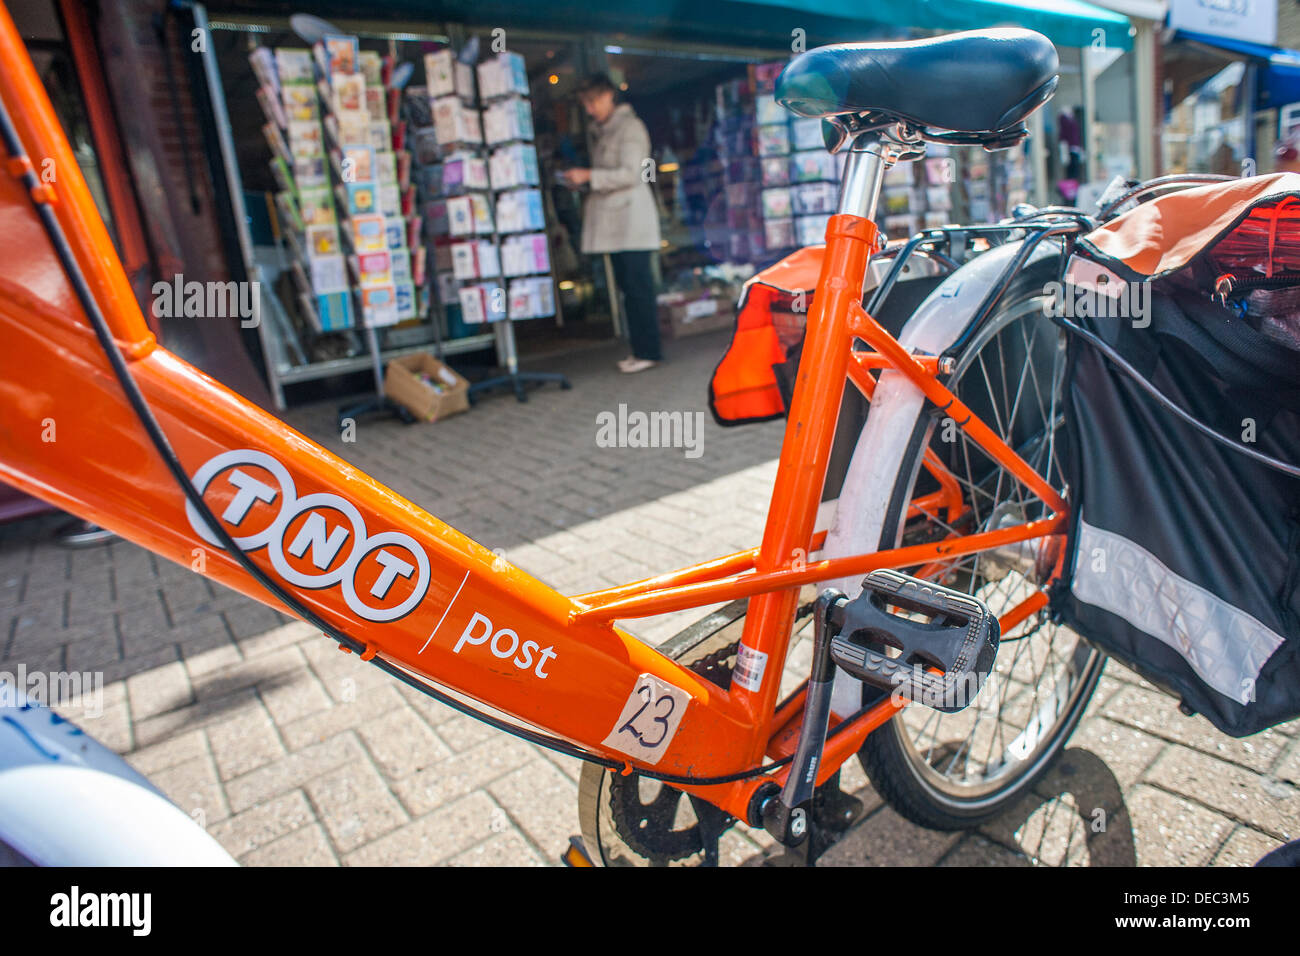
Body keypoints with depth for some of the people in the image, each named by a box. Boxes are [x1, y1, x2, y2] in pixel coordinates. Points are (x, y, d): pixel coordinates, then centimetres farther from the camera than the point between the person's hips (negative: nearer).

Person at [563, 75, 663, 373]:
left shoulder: (630, 127, -5)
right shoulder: (601, 132, 21)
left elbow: (631, 174, -15)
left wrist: (589, 176, -16)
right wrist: (583, 181, 10)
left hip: (631, 217, -9)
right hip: (613, 221, 9)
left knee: (638, 284, -10)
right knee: (627, 284, 8)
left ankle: (649, 351, -6)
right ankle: (640, 349, 12)